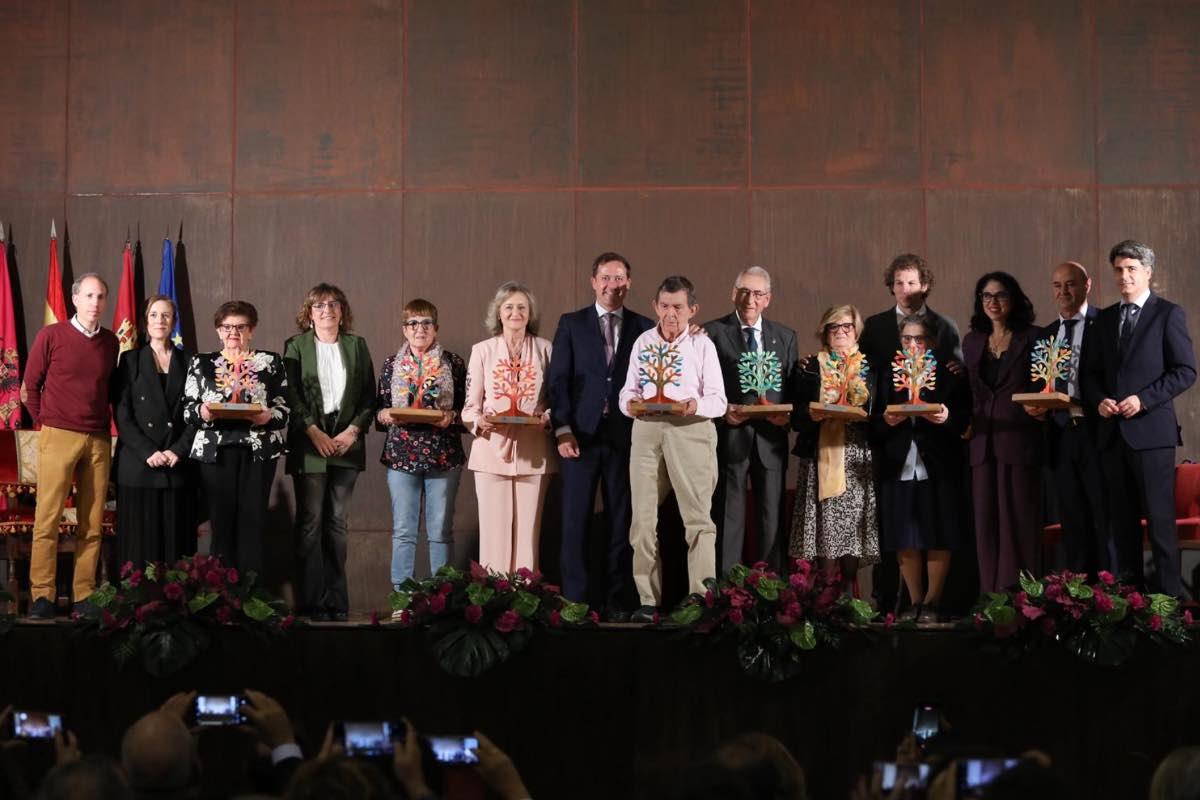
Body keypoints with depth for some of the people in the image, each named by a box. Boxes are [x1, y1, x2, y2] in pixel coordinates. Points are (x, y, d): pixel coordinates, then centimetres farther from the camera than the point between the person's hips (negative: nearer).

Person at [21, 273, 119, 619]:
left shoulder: (110, 342, 10)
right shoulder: (50, 336, 0)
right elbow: (30, 386, 5)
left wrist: (107, 425, 10)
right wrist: (46, 422, 3)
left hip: (99, 440, 4)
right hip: (58, 436, -3)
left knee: (92, 522, 3)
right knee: (47, 519, -4)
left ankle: (84, 595, 7)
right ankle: (41, 596, -1)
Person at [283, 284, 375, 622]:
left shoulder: (357, 346, 12)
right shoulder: (296, 346, 5)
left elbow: (369, 395, 8)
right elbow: (290, 395, -3)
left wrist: (353, 431, -6)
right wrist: (314, 432, -12)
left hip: (346, 442, 2)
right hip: (308, 444, -2)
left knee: (337, 523, 5)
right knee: (310, 523, -2)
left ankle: (337, 600, 7)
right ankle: (313, 602, 0)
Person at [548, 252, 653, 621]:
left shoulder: (644, 328, 10)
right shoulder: (571, 324, 8)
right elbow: (559, 379, 2)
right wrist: (563, 430, -8)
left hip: (626, 435, 1)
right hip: (581, 435, -1)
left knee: (622, 521, 3)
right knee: (575, 521, -2)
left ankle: (615, 600, 9)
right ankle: (575, 600, 3)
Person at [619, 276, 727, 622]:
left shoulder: (702, 345, 4)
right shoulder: (643, 342, 13)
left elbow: (719, 401, 0)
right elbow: (628, 391, 12)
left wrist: (697, 405, -20)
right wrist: (630, 404, -10)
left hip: (691, 428, -3)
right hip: (647, 428, 3)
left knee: (698, 516, -4)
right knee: (643, 518, 4)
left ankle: (702, 599, -1)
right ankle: (648, 600, 12)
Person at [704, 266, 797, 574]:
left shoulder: (785, 337, 12)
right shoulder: (712, 332, 1)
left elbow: (794, 387, 10)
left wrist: (788, 414, -8)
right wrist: (722, 410, -16)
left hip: (771, 438, 3)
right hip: (729, 436, -3)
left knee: (771, 519, 6)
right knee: (729, 519, 1)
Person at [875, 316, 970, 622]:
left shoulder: (950, 377, 5)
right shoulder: (887, 378, 13)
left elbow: (965, 421, -1)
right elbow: (874, 425, 8)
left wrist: (947, 418, -20)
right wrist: (886, 421, -13)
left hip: (939, 469, -2)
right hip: (899, 468, 2)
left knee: (939, 540, 0)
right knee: (905, 542, 3)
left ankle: (932, 602, 10)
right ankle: (914, 602, 13)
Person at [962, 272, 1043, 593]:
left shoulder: (1032, 338, 1)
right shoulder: (972, 341, 15)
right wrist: (967, 422, 3)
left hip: (1019, 442, -4)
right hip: (982, 443, 4)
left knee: (1018, 520, -2)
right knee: (985, 520, 4)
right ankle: (990, 594, 9)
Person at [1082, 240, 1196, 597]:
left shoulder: (1168, 314, 0)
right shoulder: (1105, 319, 16)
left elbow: (1185, 372, -5)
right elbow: (1091, 372, 19)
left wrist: (1143, 399, -14)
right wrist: (1098, 401, -2)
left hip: (1151, 430, -5)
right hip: (1112, 432, 5)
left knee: (1160, 519, -6)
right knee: (1122, 521, 7)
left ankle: (1169, 594, -1)